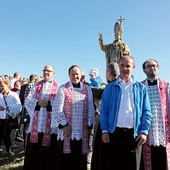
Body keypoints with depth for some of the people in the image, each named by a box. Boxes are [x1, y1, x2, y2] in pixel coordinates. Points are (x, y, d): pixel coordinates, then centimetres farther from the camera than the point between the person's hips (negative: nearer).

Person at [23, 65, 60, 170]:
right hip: (36, 123, 3)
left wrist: (49, 103, -19)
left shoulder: (58, 87, 4)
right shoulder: (37, 86, 13)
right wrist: (38, 103, -12)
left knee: (47, 150, 4)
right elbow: (28, 100, 6)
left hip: (49, 124, -3)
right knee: (33, 149, 7)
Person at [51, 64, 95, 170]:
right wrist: (63, 124, -10)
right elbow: (58, 108, -4)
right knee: (67, 160, 5)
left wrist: (90, 125, 2)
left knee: (81, 160, 8)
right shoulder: (63, 89, 0)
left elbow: (91, 109, 9)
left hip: (83, 131, 2)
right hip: (67, 130, -2)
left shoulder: (87, 89, 10)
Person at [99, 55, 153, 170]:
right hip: (115, 132, 0)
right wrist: (105, 130, -3)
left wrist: (144, 131, -5)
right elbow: (104, 111, 5)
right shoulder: (110, 87, 7)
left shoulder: (141, 88, 7)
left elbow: (147, 112, 4)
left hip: (134, 133, 0)